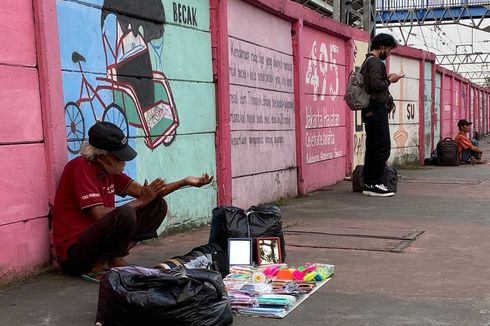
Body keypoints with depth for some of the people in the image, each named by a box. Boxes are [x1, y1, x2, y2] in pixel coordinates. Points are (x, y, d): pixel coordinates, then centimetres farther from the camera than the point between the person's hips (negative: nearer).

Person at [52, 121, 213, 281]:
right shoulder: (81, 167, -18)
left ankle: (115, 258, -4)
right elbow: (99, 214, -24)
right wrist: (141, 201, -15)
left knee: (158, 206, 3)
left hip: (98, 237, 9)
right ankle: (97, 267, -13)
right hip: (74, 251, -9)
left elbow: (143, 192, 7)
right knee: (125, 214, -35)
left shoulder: (109, 169, 7)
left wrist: (185, 182, -1)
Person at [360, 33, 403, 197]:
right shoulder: (375, 62, -11)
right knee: (383, 147, -8)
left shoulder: (367, 61, 20)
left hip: (369, 110, 10)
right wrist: (390, 80, -7)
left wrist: (386, 79, 15)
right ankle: (375, 184, -7)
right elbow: (376, 85, -22)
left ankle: (368, 184, 12)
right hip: (377, 109, -10)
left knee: (372, 147, 10)